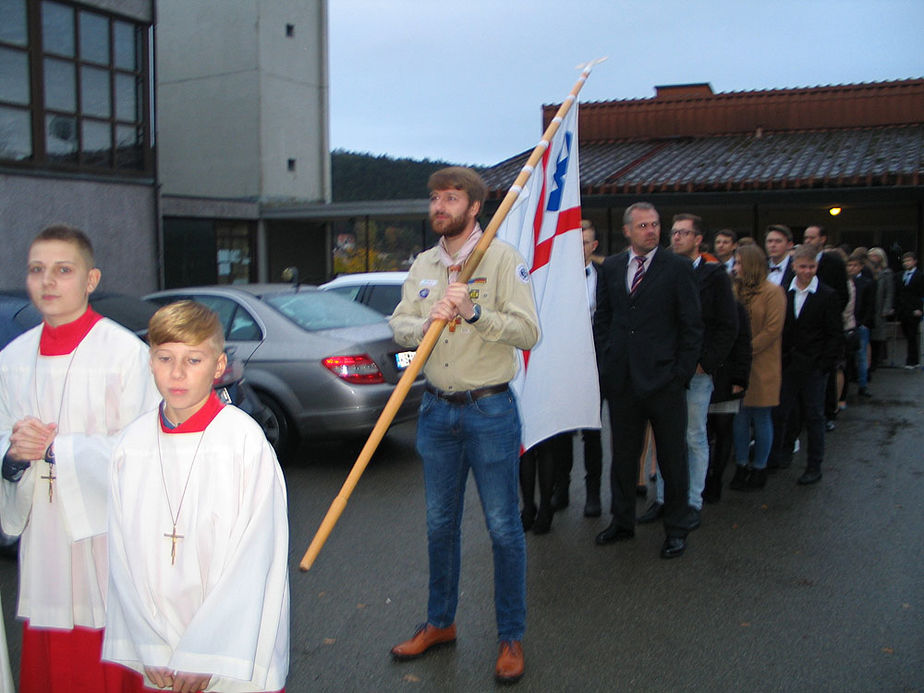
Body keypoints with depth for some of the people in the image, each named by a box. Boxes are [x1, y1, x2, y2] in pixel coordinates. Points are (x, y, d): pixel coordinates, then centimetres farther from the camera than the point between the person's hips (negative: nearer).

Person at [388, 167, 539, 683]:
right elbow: (399, 326, 4)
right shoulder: (424, 264, 11)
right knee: (440, 525, 16)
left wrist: (474, 314, -26)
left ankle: (511, 637, 19)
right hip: (437, 409, 5)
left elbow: (528, 331, -15)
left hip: (490, 411, -5)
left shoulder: (503, 258, -7)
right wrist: (425, 322, -17)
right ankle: (440, 622, 33)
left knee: (504, 528, 3)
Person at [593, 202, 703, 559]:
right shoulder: (610, 267, 9)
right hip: (621, 379, 4)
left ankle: (676, 529, 22)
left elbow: (692, 325, -3)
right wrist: (604, 364, 5)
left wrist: (682, 371, -8)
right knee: (623, 455, 14)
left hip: (663, 379, -3)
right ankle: (622, 521, 29)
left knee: (672, 458, 8)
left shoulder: (678, 268, -3)